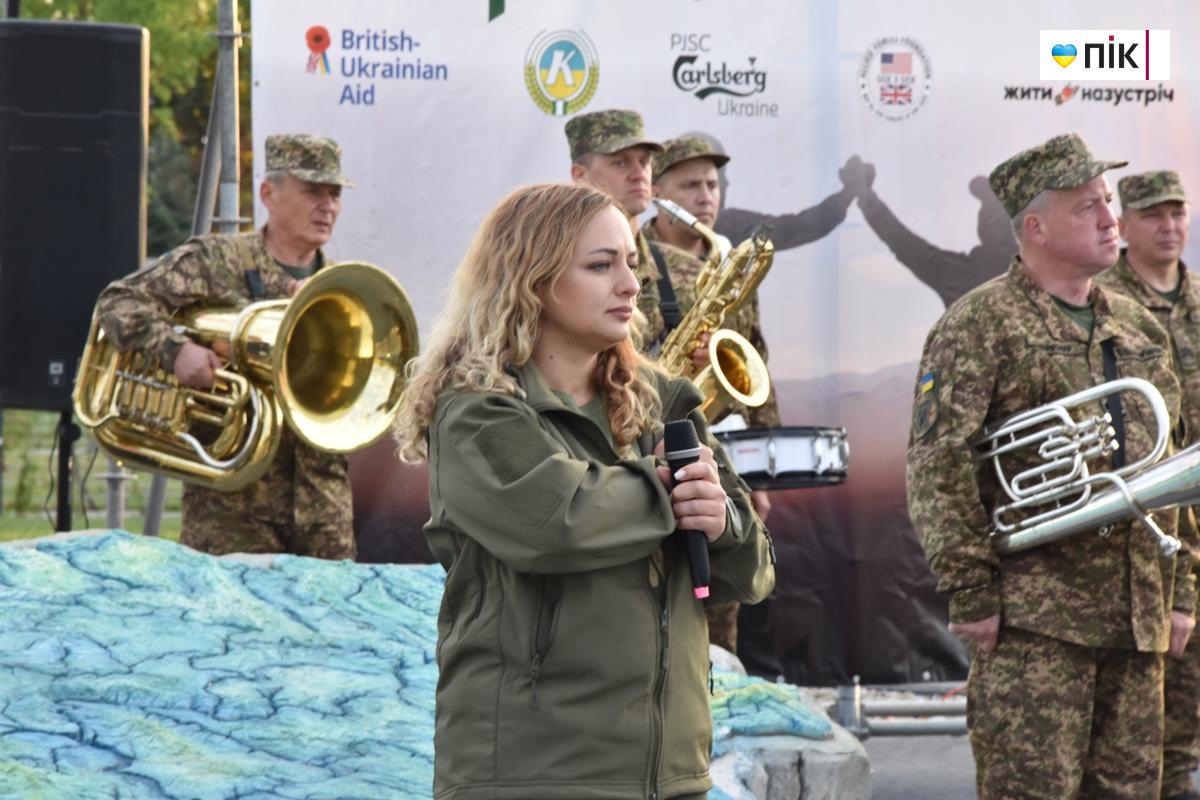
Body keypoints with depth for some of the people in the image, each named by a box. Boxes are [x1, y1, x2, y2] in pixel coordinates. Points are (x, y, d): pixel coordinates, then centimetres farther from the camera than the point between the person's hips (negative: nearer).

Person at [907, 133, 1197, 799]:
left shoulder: (1139, 328, 17)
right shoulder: (979, 324, -5)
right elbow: (936, 467, -11)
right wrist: (969, 593, -15)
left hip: (1138, 619, 7)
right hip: (1034, 619, -7)